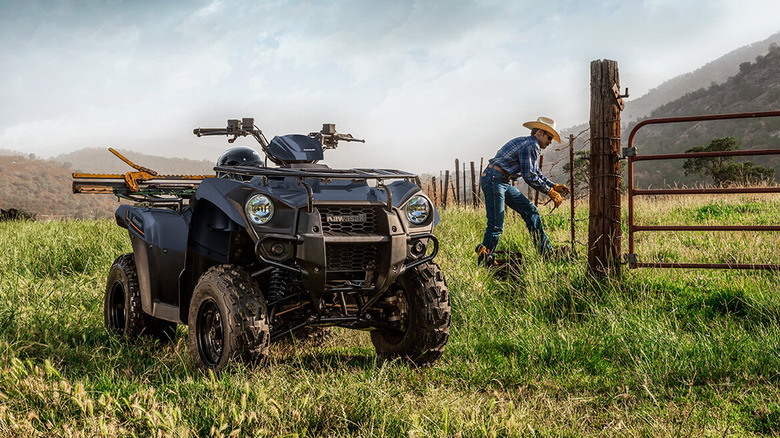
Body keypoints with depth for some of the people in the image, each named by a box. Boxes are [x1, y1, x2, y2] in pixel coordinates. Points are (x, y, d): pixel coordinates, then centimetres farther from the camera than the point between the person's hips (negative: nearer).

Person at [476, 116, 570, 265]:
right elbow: (529, 177, -16)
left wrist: (554, 186, 18)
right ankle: (484, 260, -5)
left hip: (505, 183, 11)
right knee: (496, 224, -11)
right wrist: (550, 192, -8)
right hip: (494, 179, -11)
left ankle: (547, 253, 10)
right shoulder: (530, 144, -12)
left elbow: (538, 174, 29)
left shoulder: (532, 147, 21)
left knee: (531, 211, 8)